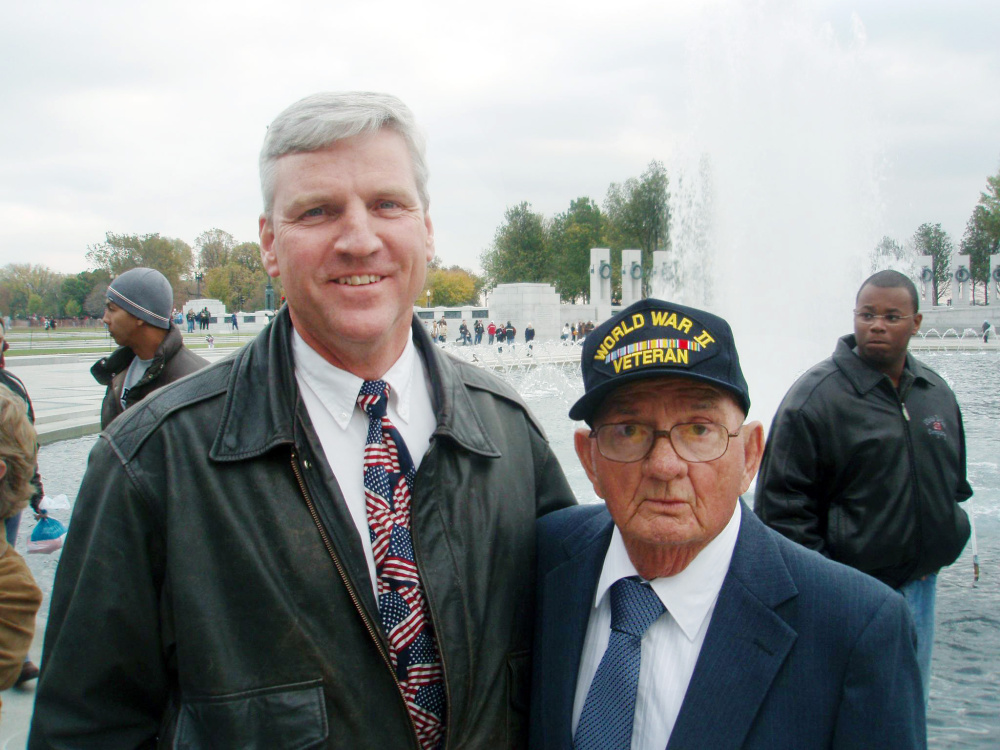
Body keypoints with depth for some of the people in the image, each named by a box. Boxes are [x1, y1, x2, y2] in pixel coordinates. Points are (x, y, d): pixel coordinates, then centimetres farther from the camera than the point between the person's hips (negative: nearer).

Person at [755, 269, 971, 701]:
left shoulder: (937, 394, 9)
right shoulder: (817, 395, -10)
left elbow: (955, 484, 23)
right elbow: (781, 501, -12)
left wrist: (949, 538, 12)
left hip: (920, 585, 6)